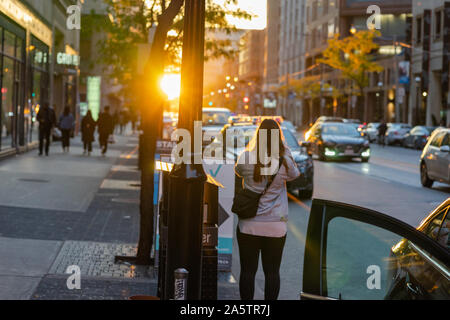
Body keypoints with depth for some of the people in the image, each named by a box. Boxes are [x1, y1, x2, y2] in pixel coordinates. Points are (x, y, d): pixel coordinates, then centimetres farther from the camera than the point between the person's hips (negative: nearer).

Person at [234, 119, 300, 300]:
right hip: (276, 227, 0)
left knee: (247, 270, 8)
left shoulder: (246, 158, -9)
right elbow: (294, 175, 13)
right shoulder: (285, 161, -9)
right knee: (272, 272, 9)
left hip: (249, 225, 0)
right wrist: (284, 148, 13)